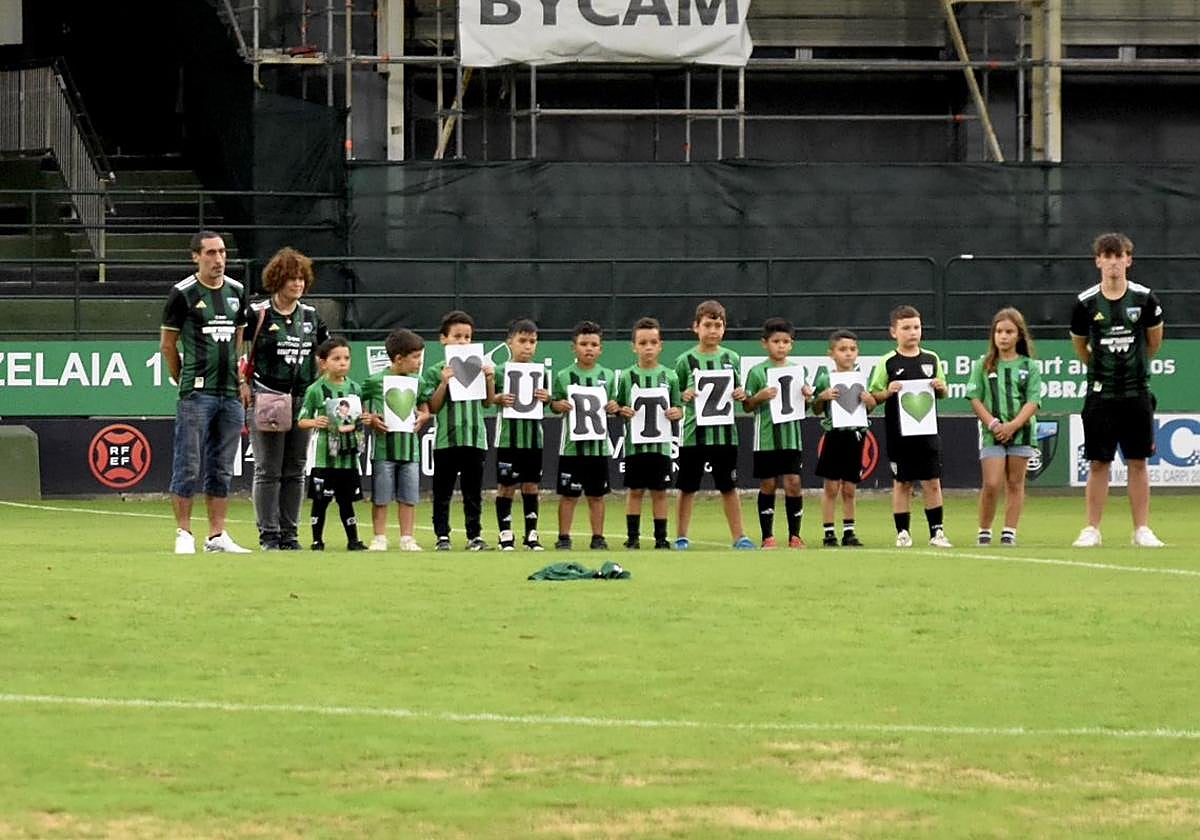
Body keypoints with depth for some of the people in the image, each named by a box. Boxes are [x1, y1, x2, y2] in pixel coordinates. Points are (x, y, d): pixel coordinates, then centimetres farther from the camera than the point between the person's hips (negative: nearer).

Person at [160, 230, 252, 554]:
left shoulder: (236, 292, 12)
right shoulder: (183, 294, -5)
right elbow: (167, 344, 1)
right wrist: (185, 380, 6)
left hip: (230, 393, 6)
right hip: (197, 394, -6)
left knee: (222, 470, 8)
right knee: (188, 467, -5)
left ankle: (217, 536, 12)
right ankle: (184, 533, 0)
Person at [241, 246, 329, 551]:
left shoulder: (311, 316, 10)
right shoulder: (258, 314, -5)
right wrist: (243, 384, -7)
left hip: (302, 400, 5)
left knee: (295, 471, 6)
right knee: (268, 470, -4)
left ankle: (289, 534, 12)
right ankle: (268, 535, 0)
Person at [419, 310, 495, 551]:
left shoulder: (478, 367, 7)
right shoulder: (435, 371, -1)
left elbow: (488, 402, 11)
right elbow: (432, 408, -4)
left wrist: (490, 380, -3)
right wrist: (444, 383, -15)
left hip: (475, 437, 2)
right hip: (446, 439, -2)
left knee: (473, 491, 8)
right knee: (443, 491, 4)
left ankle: (475, 535, 14)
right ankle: (442, 536, 9)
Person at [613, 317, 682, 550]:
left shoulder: (669, 377, 4)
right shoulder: (626, 376, 2)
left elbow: (678, 408, 9)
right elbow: (617, 406, 5)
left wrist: (676, 413, -13)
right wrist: (622, 411, -16)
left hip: (661, 443, 1)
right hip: (635, 442, -1)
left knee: (659, 491, 5)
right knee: (635, 491, 3)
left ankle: (661, 537, 12)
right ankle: (632, 537, 10)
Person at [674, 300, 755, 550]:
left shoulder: (732, 359, 7)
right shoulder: (686, 361, -1)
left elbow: (739, 392, 14)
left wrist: (741, 395, -8)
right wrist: (685, 396, -18)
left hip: (725, 432, 2)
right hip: (694, 433, -2)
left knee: (729, 487, 6)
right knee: (687, 488, 5)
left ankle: (739, 536, 11)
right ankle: (681, 537, 13)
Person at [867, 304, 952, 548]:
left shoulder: (931, 359, 7)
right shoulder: (888, 363, -2)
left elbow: (944, 393, 16)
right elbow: (873, 396, 0)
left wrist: (941, 388, -6)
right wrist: (888, 392, -18)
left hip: (927, 431, 2)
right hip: (899, 434, -2)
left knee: (932, 482, 2)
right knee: (902, 483, 4)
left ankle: (937, 531, 8)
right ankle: (902, 532, 11)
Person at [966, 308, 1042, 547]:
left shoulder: (1029, 367, 6)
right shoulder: (983, 365, 6)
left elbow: (1032, 402, -1)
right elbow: (975, 399, 2)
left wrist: (1013, 425, -15)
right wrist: (993, 424, -11)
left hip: (1021, 432, 1)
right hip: (992, 434, -1)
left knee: (1015, 483, 4)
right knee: (992, 484, -8)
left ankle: (1009, 532, 8)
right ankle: (984, 532, 4)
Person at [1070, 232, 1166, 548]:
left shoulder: (1144, 298, -3)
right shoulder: (1086, 303, -3)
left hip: (1137, 394, 0)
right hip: (1101, 393, 0)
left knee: (1138, 463, 3)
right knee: (1098, 464, 1)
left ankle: (1142, 530, 8)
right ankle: (1092, 530, 6)